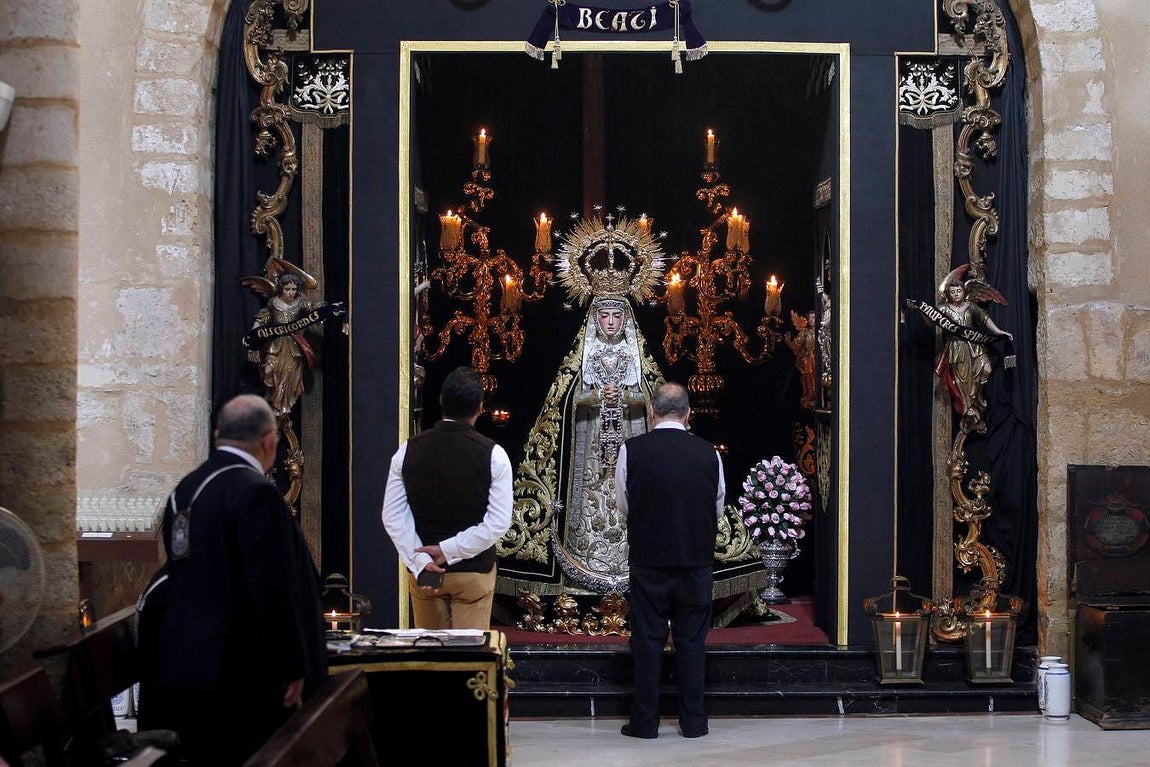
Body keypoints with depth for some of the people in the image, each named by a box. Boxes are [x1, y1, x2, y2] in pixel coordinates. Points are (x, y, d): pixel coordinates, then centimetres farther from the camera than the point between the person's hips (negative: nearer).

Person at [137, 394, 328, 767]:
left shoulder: (185, 489, 9)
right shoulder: (256, 493, -15)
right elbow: (274, 590, -18)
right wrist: (293, 668, -12)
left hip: (181, 663, 8)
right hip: (242, 673, -8)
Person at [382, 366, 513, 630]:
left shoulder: (408, 451, -4)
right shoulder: (493, 454, -10)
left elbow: (393, 516, -5)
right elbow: (498, 523, -13)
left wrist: (420, 561, -10)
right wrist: (448, 551, -12)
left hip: (422, 571, 2)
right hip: (474, 572, -2)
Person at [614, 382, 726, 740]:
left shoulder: (632, 450, -8)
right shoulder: (708, 453, -4)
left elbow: (623, 504, 4)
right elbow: (719, 507, 8)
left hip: (648, 561, -1)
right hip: (697, 561, 1)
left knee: (648, 640, 6)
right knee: (692, 640, 9)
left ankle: (645, 722, 10)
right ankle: (693, 722, 13)